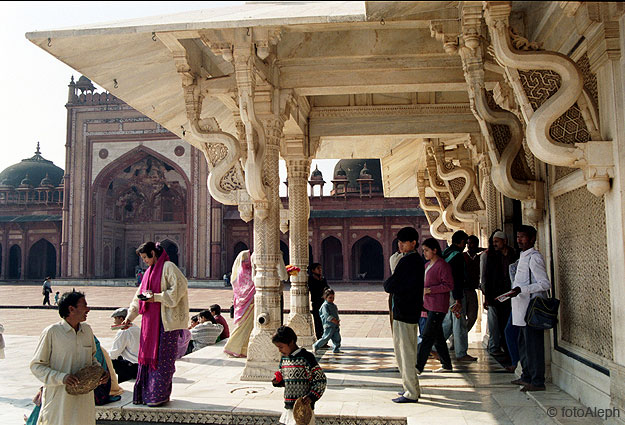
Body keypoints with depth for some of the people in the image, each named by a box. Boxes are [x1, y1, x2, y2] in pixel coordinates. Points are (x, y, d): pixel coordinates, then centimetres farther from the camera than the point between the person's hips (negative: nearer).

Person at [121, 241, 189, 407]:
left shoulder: (168, 267, -6)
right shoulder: (150, 271, 19)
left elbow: (179, 287, -17)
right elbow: (139, 296, 21)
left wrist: (156, 297, -17)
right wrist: (129, 317, 14)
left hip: (166, 320, -8)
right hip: (151, 320, 8)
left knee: (163, 357, -3)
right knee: (147, 354, 8)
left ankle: (160, 395, 6)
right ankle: (146, 393, 16)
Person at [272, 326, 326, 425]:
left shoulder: (306, 357, -12)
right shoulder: (283, 359, 10)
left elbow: (321, 380, -11)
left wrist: (312, 396, -21)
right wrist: (278, 381, 1)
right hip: (288, 406, 7)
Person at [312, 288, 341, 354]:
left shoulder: (334, 305, 16)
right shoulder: (325, 306, -11)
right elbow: (327, 316, -20)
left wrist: (338, 321, 9)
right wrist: (335, 321, -22)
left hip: (335, 326, 8)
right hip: (329, 326, -8)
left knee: (337, 338, 7)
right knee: (325, 338, -8)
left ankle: (336, 349, 20)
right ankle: (315, 346, 5)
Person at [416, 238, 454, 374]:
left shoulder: (443, 265, -12)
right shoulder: (427, 265, 17)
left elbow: (449, 285, -18)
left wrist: (430, 290, -20)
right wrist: (422, 291, 10)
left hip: (438, 307, -9)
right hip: (429, 305, 9)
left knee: (427, 337, -9)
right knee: (437, 337, 14)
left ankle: (419, 366, -8)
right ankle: (446, 365, 23)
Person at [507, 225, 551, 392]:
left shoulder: (534, 257, -13)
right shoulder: (523, 257, 18)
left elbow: (545, 284, -18)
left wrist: (521, 289, -24)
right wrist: (516, 290, 19)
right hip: (523, 309, 10)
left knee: (533, 345, -6)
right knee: (523, 344, 16)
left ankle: (537, 382, 0)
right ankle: (527, 376, 27)